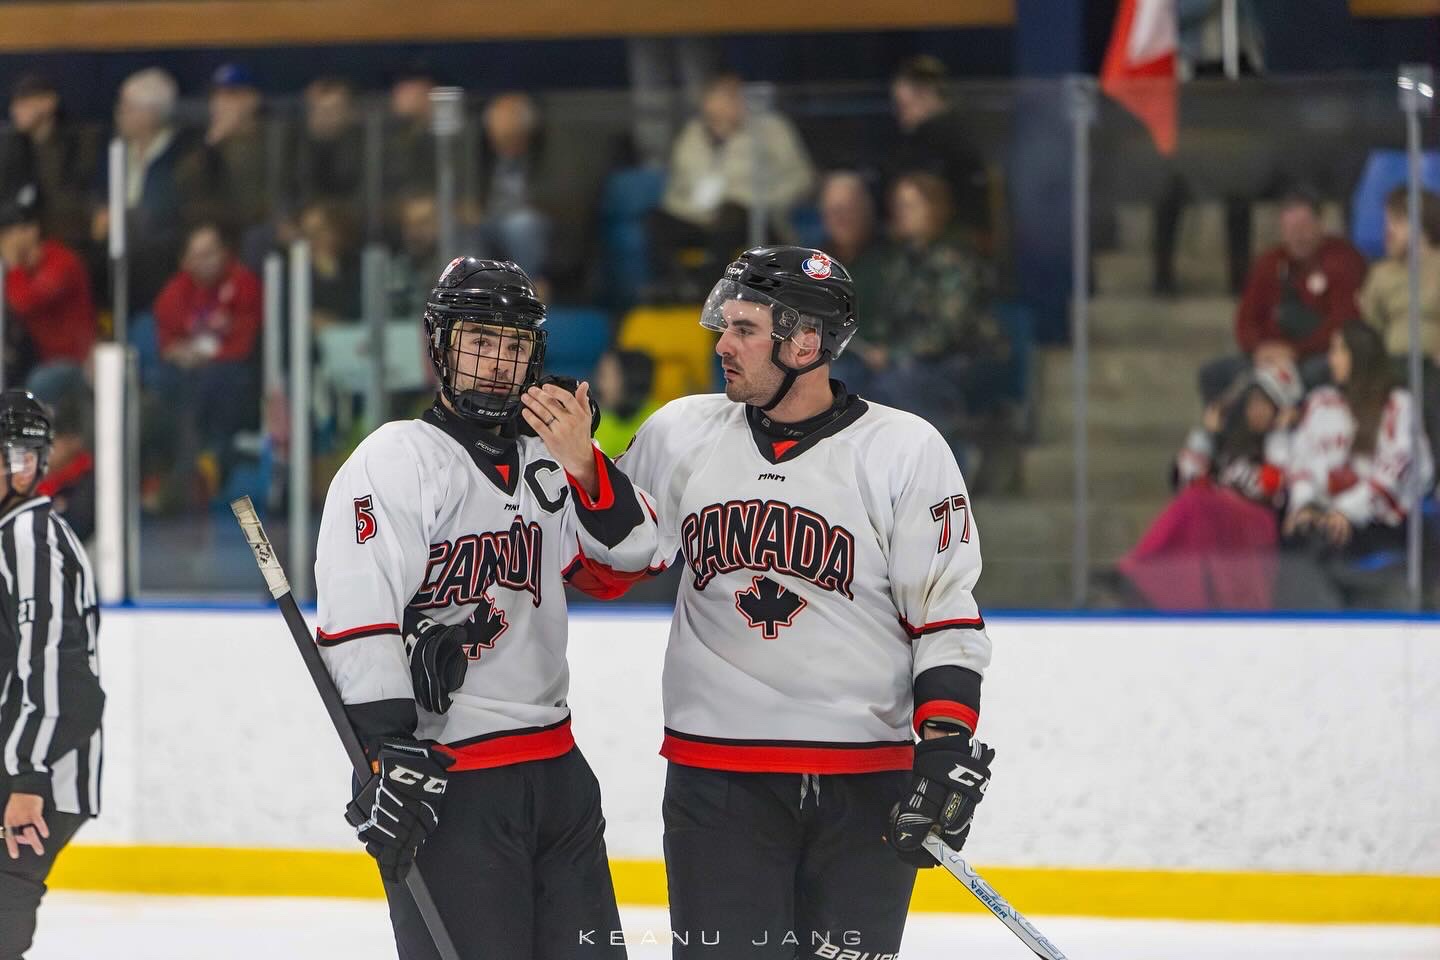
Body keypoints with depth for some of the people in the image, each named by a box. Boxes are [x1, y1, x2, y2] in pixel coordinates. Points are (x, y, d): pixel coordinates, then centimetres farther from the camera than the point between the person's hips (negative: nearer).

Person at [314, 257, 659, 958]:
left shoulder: (548, 458, 13)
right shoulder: (394, 461, -9)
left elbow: (625, 561, 5)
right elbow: (358, 617, -18)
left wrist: (583, 466, -12)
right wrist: (389, 759, -25)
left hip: (555, 766, 7)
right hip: (446, 778, -7)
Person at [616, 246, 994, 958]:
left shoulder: (904, 449, -3)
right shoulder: (681, 434, 6)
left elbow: (947, 612, -2)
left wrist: (947, 750, -12)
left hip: (866, 790, -1)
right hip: (716, 783, 2)